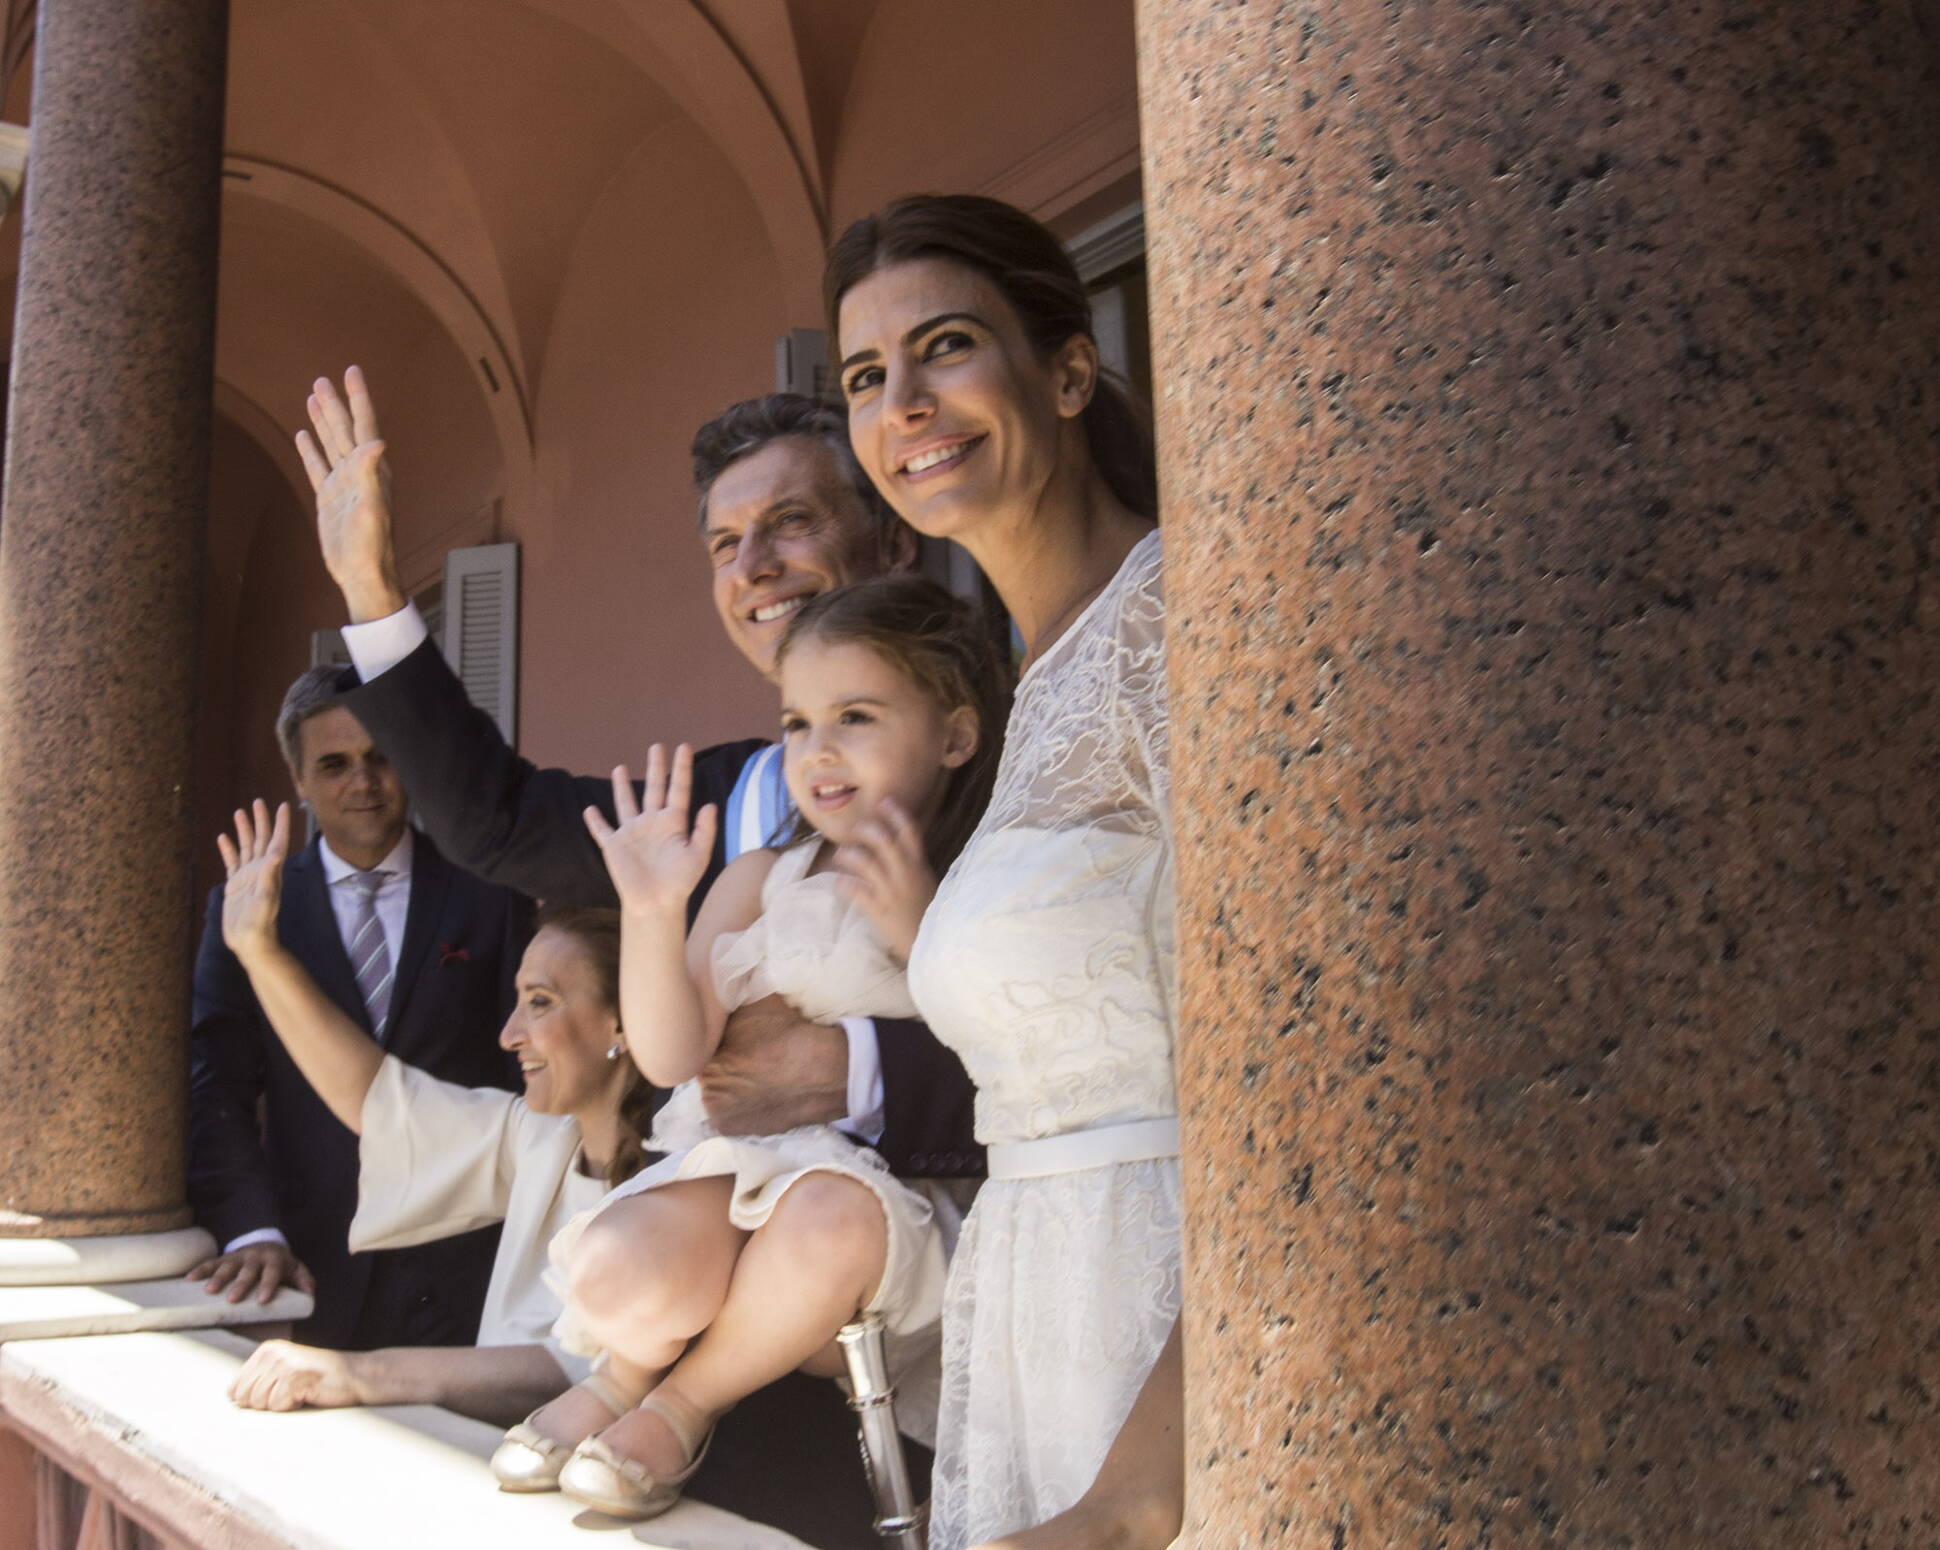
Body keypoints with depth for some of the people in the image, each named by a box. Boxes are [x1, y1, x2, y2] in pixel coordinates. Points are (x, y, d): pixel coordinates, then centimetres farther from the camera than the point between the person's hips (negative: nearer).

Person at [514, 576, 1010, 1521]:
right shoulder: (759, 882, 7)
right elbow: (672, 1058, -1)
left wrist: (922, 937, -20)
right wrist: (653, 912, -15)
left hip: (888, 1183, -1)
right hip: (738, 1157, 2)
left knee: (834, 1212, -37)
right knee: (618, 1278, -29)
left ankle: (684, 1404, -4)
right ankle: (622, 1375, 12)